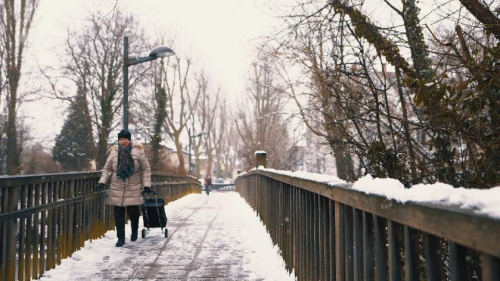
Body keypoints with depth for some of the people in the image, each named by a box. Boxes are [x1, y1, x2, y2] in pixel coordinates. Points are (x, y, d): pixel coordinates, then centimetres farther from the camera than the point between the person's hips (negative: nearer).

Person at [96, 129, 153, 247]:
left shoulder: (138, 151, -4)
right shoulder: (114, 151, 4)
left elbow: (146, 169, -2)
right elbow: (107, 169, 12)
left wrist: (147, 185, -8)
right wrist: (102, 181, -3)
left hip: (134, 190, -2)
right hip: (117, 190, 2)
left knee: (133, 212, 3)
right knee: (119, 215, 2)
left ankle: (134, 231, 32)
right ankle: (120, 238, 14)